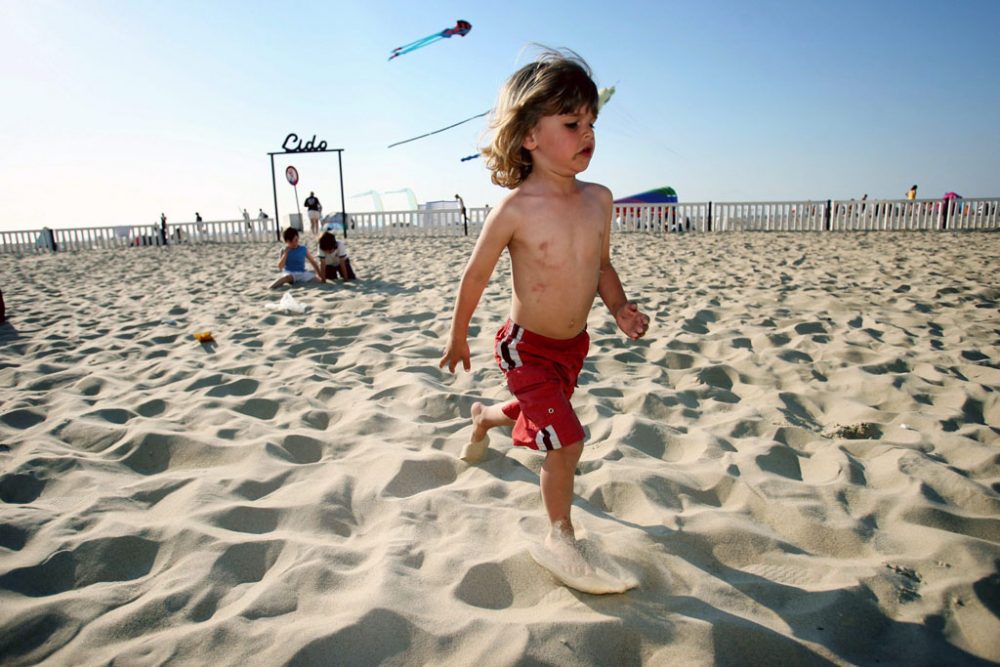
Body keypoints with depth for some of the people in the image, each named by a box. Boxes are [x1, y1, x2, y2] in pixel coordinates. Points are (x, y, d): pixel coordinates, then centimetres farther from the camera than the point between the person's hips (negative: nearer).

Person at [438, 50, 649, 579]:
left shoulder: (598, 199, -5)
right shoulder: (515, 209, -21)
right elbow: (476, 274, -9)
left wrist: (619, 306, -9)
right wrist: (458, 338, 1)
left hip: (573, 344, 6)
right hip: (527, 347, -6)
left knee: (537, 414, 28)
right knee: (566, 442, -10)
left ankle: (484, 417, 63)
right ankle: (559, 536, 16)